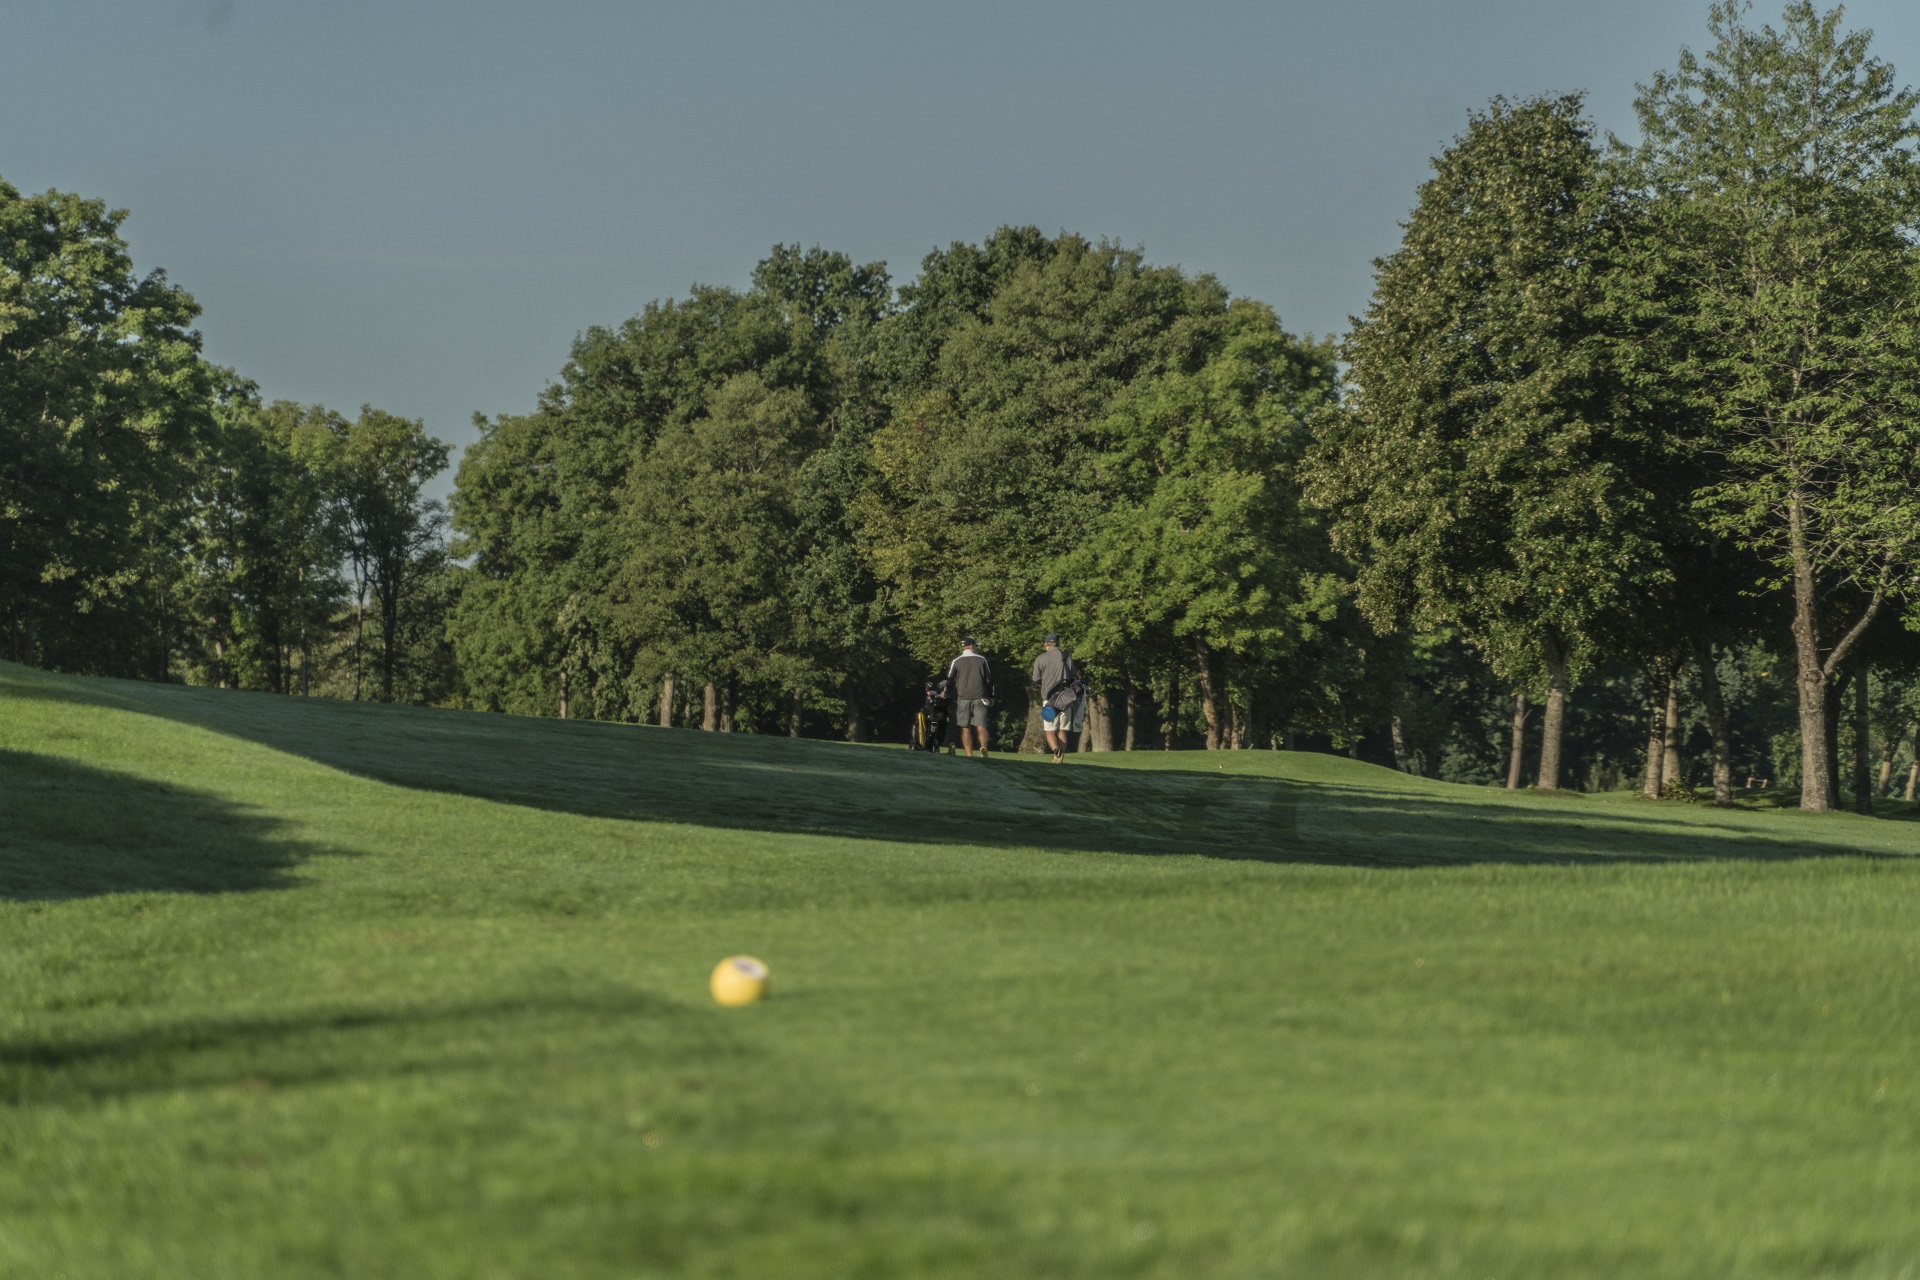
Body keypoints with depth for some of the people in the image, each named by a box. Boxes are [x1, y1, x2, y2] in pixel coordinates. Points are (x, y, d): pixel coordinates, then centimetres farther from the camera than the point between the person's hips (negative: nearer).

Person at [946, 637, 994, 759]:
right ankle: (983, 747, -28)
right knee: (981, 726, -3)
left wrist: (947, 695, 15)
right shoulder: (982, 660, 6)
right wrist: (990, 697, 18)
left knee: (964, 728, 4)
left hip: (962, 699, -1)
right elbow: (989, 679, 9)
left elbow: (950, 681, 2)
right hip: (980, 698, 1)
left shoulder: (956, 662, 3)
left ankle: (969, 754, -4)